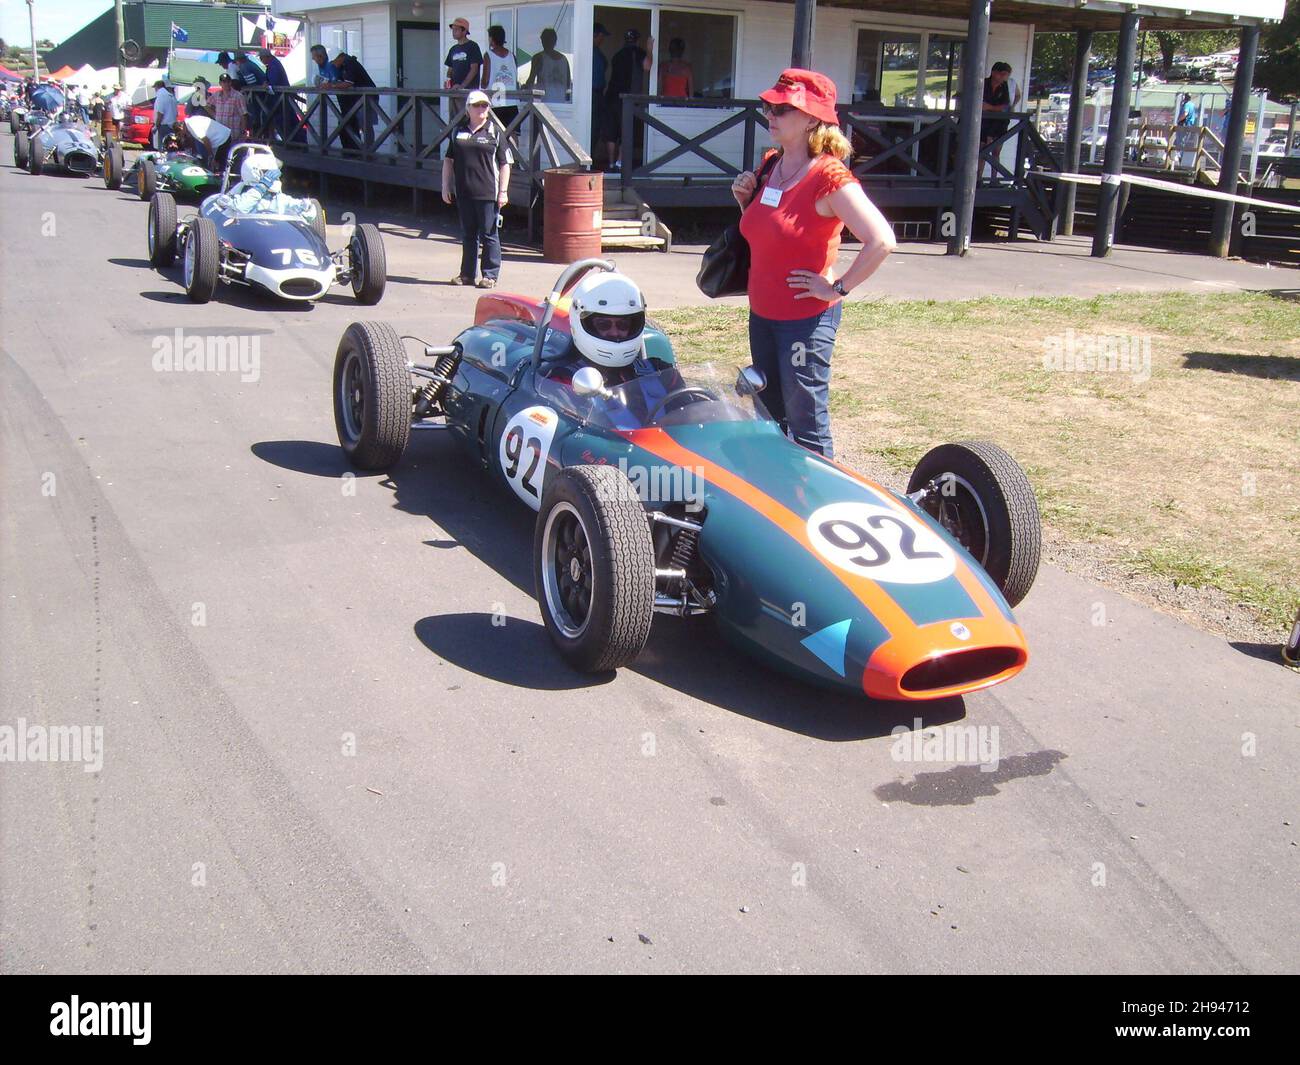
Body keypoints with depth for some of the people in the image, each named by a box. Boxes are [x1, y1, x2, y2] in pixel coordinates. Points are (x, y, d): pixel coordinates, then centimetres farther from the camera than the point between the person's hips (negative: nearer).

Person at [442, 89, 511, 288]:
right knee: (467, 235, 12)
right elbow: (448, 161, 16)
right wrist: (446, 187, 11)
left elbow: (504, 165, -1)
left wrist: (503, 192, -7)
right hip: (464, 193, 4)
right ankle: (467, 274, 20)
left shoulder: (494, 133, 1)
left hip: (487, 194, -4)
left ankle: (490, 275, 7)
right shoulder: (459, 133, 11)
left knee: (489, 235, 0)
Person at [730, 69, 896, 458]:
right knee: (768, 414, 20)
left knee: (805, 423, 1)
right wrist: (745, 200, 2)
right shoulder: (768, 166, 5)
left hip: (807, 317, -8)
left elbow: (881, 241, -26)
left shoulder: (829, 176, -19)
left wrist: (838, 288, -18)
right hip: (761, 312, 8)